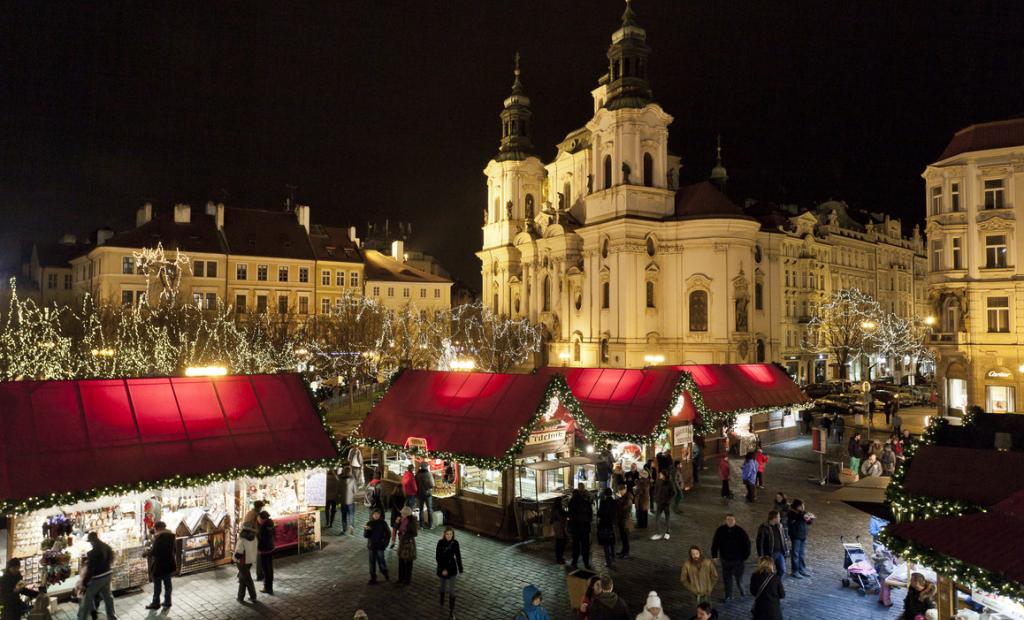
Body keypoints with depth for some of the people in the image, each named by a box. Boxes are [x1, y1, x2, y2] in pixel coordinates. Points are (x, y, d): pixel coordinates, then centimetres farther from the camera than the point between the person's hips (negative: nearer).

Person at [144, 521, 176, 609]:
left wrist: (147, 552, 0)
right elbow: (173, 549, 10)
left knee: (157, 584, 5)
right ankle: (167, 602, 22)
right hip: (169, 563, 7)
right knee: (167, 583, 15)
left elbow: (154, 551, -18)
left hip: (159, 564, -7)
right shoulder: (171, 535, 4)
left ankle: (155, 603, 14)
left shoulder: (158, 536, -19)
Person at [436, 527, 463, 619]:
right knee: (443, 586, 20)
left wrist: (460, 569, 5)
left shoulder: (455, 543, -11)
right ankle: (442, 603, 45)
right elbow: (438, 557, -15)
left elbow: (458, 556, -1)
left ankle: (451, 611, 4)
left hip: (452, 568, 0)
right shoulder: (440, 543, -17)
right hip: (442, 568, 0)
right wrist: (443, 569, -20)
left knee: (452, 590, -1)